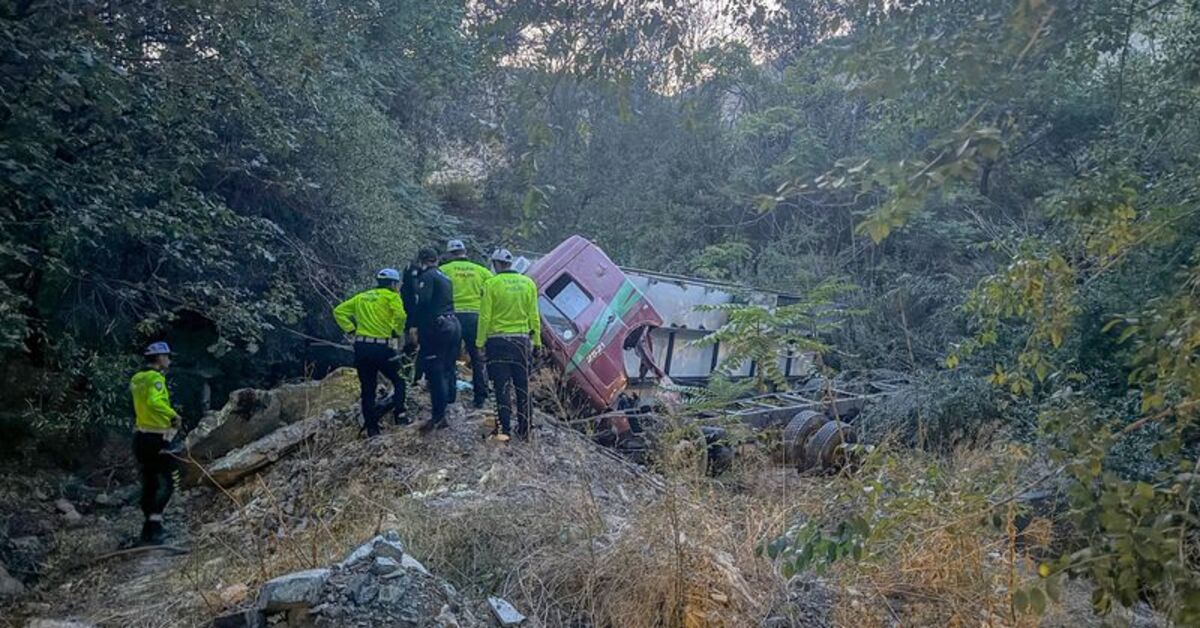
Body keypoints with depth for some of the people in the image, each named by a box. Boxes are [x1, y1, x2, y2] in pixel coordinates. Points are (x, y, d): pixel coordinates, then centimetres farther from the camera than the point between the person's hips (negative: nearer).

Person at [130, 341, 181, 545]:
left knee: (149, 482, 14)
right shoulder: (156, 378, -14)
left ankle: (150, 527, 20)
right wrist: (173, 414, -27)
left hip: (140, 436, 9)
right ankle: (153, 522, -13)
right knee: (167, 482, -4)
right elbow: (154, 401, -32)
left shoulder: (136, 379, 13)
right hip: (156, 438, -9)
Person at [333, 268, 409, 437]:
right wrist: (397, 332, -3)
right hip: (381, 347, -5)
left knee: (367, 390, 11)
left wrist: (351, 330, 10)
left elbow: (339, 311, 14)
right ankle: (399, 414, -1)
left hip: (361, 347, 5)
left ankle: (372, 428, 13)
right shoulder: (392, 296, 1)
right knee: (399, 381, 15)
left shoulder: (361, 297, 19)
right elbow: (400, 315, -19)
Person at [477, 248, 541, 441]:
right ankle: (524, 430, 16)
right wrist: (536, 340, 12)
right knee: (522, 387, 11)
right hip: (521, 340, 3)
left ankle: (504, 429, -2)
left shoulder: (491, 284, -8)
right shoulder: (528, 283, 4)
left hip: (498, 340, -3)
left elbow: (485, 317, -9)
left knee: (501, 387, 1)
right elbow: (534, 316, 5)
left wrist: (480, 342, -3)